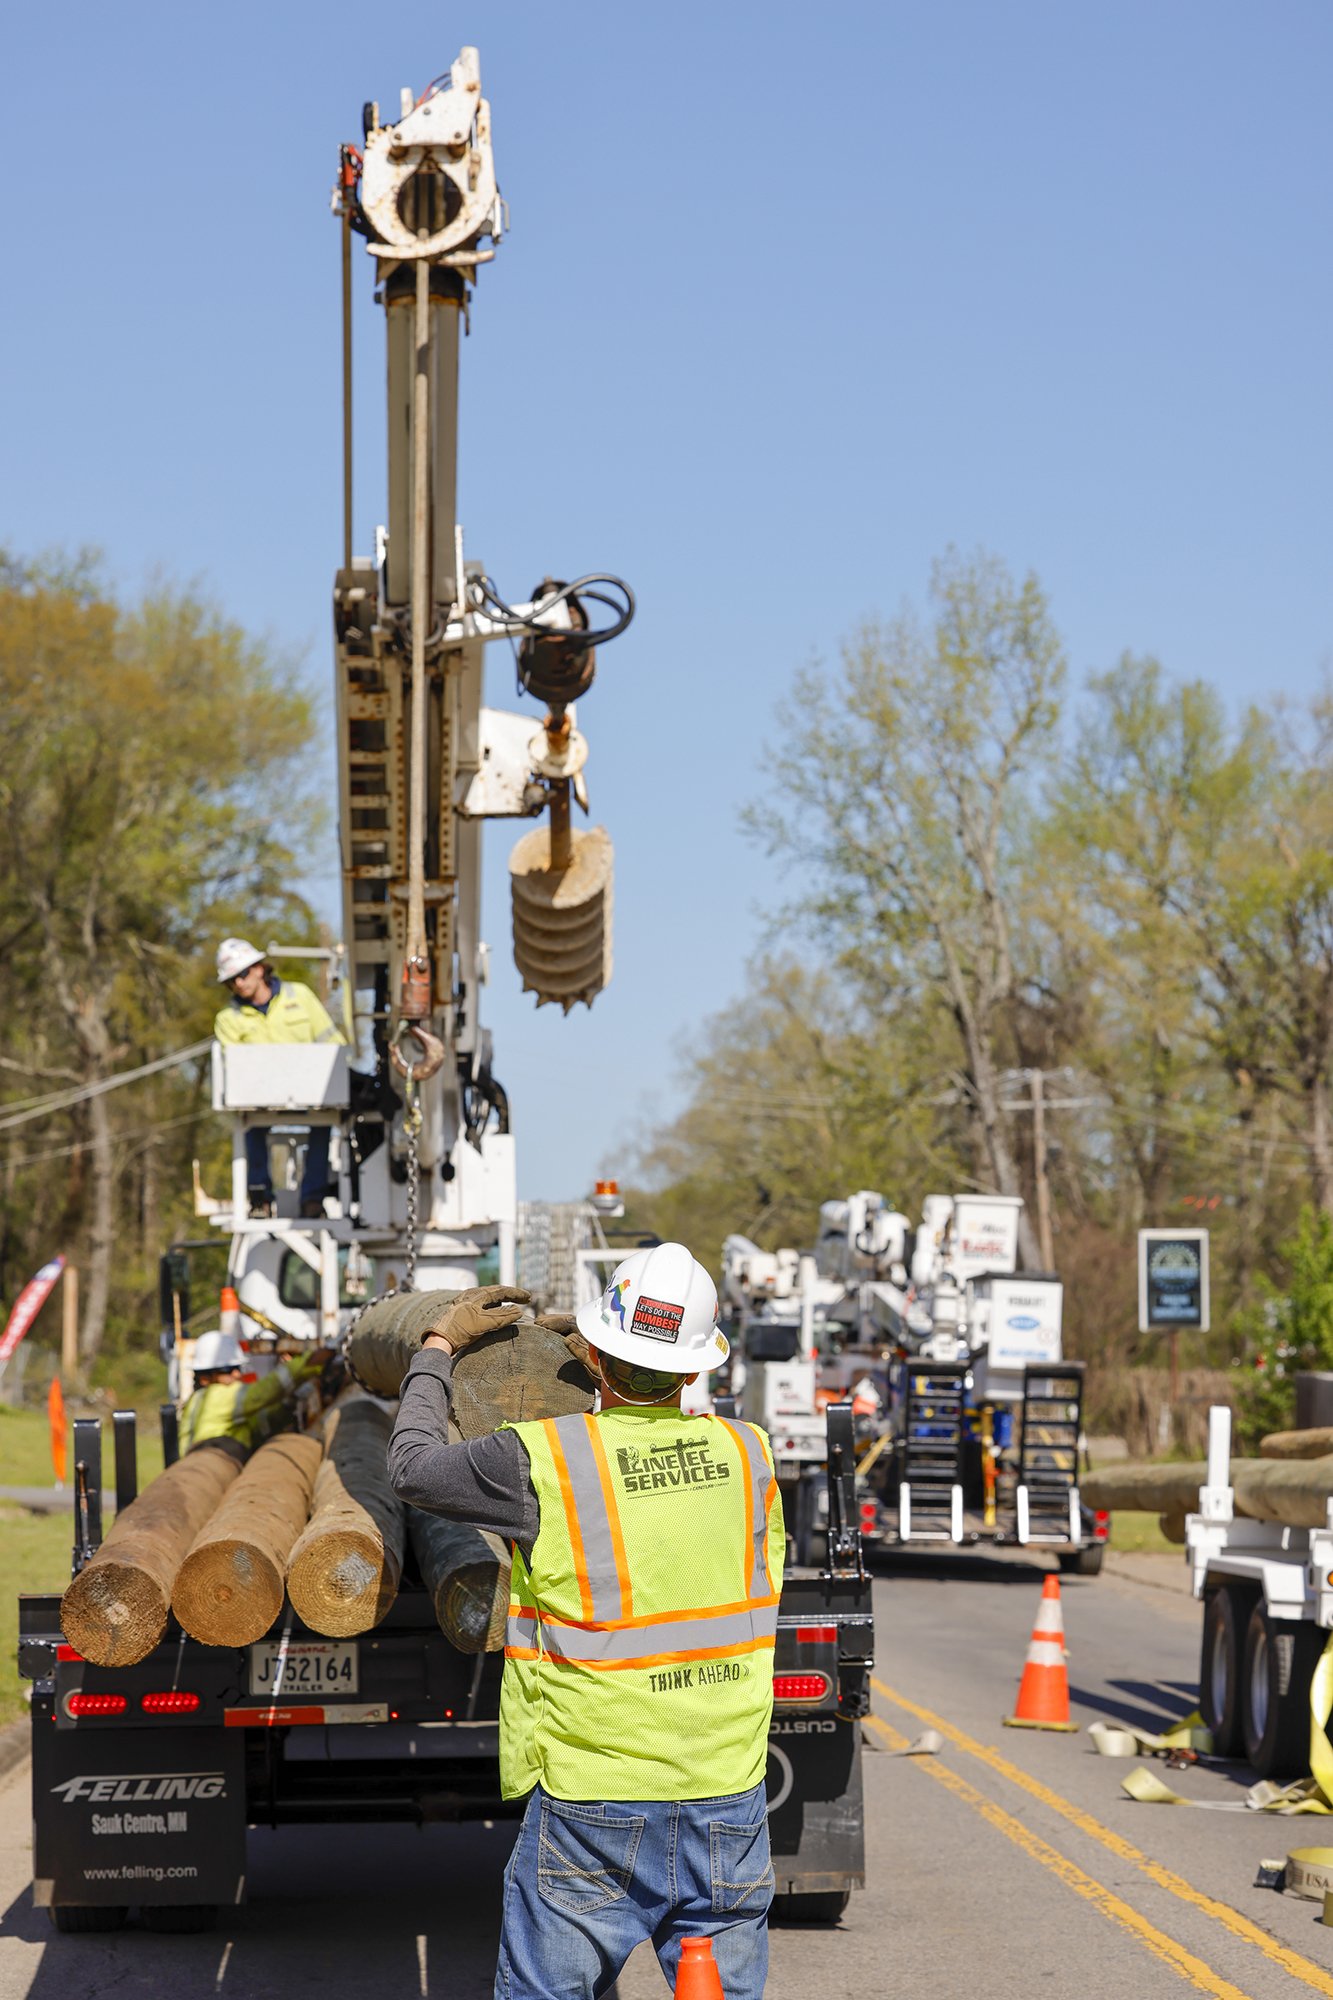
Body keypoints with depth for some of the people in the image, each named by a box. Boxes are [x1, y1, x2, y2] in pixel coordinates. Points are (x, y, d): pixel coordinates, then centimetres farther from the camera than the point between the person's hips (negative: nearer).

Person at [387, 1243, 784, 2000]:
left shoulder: (545, 1460, -12)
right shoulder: (749, 1455, 0)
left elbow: (413, 1466, 4)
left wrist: (439, 1348, 20)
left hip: (591, 1803, -3)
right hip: (729, 1807, 3)